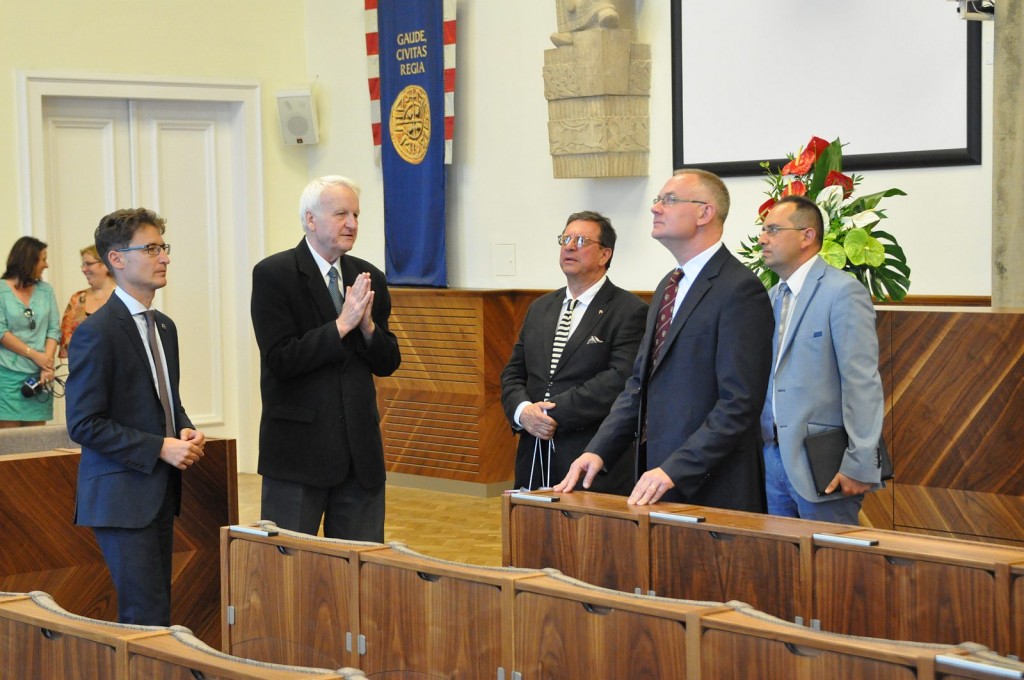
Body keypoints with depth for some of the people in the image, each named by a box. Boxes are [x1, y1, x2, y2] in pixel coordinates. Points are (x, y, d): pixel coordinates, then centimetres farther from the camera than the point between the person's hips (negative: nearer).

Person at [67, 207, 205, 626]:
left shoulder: (164, 327, 13)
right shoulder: (96, 333, -13)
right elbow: (84, 425, -16)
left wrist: (185, 431, 3)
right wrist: (160, 447, -19)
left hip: (161, 492, 8)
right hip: (122, 494, -8)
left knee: (156, 611, 11)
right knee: (147, 620, -10)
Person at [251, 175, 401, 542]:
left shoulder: (369, 278, 10)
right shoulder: (273, 274, -6)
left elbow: (388, 363, 10)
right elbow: (280, 359, -15)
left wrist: (368, 326, -9)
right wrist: (342, 325, -18)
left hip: (361, 451, 5)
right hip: (298, 449, -5)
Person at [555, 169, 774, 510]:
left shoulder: (740, 289, -13)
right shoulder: (668, 286, 16)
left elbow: (739, 403, -19)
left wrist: (675, 470, -23)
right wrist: (598, 450, 5)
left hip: (711, 489, -8)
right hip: (657, 478, 8)